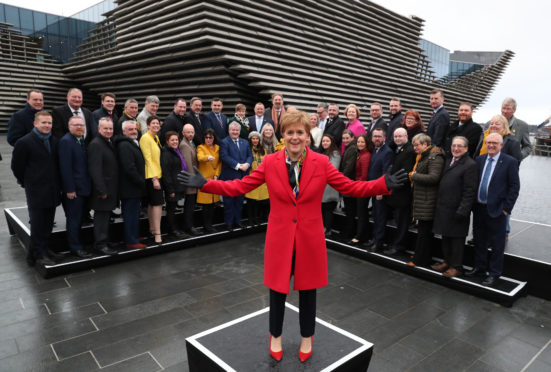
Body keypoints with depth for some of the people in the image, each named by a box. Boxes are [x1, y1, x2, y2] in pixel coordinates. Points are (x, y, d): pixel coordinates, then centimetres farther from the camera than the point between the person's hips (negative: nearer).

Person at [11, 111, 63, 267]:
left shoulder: (54, 141, 9)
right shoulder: (24, 142, -8)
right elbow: (16, 166, -2)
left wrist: (56, 183, 13)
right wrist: (27, 183, 4)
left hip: (52, 190, 6)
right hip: (36, 191, -5)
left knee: (48, 224, 13)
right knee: (37, 225, 2)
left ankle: (44, 249, 26)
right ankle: (38, 254, 12)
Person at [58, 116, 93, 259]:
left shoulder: (83, 141, 14)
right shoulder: (65, 141, -12)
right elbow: (65, 167, -18)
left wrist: (89, 186, 14)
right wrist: (69, 189, -20)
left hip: (83, 187, 8)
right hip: (73, 188, -8)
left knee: (78, 218, 15)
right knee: (74, 219, 0)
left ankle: (75, 242, 26)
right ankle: (76, 247, 9)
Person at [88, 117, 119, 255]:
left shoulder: (110, 143, 15)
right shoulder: (95, 144, -15)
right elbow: (95, 170, -20)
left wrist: (111, 190, 17)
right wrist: (102, 190, -22)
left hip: (110, 187, 9)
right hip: (103, 188, -9)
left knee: (105, 215, 16)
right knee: (101, 215, -1)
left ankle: (104, 241, 26)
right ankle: (100, 244, 9)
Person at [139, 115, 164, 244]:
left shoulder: (156, 138, 16)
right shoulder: (145, 138, -10)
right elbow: (148, 159, -16)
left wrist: (157, 176, 13)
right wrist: (154, 178, -20)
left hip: (157, 175, 9)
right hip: (151, 175, -9)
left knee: (152, 203, 15)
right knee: (158, 203, -12)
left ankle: (152, 228, 24)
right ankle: (157, 233, -10)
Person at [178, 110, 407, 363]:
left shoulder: (321, 163, -5)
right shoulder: (270, 163, -5)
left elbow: (351, 188, -4)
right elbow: (240, 187, -3)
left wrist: (384, 185, -18)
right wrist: (204, 184, -12)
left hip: (310, 239, 0)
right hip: (280, 238, 0)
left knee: (307, 289, 16)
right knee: (277, 289, 14)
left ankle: (307, 337, 42)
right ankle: (275, 336, 41)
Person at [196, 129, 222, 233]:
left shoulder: (217, 148, 13)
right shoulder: (201, 147, 0)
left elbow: (219, 163, 12)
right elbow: (200, 157, -22)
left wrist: (217, 175, -1)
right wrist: (208, 157, -44)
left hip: (214, 179, 4)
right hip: (205, 178, -4)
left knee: (212, 203, 8)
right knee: (206, 204, -5)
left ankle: (209, 225, 20)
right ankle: (206, 226, 6)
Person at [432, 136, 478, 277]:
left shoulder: (470, 165, -12)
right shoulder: (448, 161, 12)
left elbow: (470, 191, -16)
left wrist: (462, 211, -19)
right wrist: (438, 204, 12)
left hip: (456, 210, -7)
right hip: (443, 208, 7)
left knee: (457, 238, 5)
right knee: (445, 237, 17)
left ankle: (456, 266, 18)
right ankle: (447, 261, 32)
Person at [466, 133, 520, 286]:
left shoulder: (510, 162, -6)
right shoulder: (479, 160, 7)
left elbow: (514, 187, -7)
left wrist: (506, 208, -10)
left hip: (496, 210, -5)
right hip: (479, 208, 5)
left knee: (496, 244, 5)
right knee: (479, 241, 16)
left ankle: (494, 274, 18)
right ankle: (479, 268, 32)